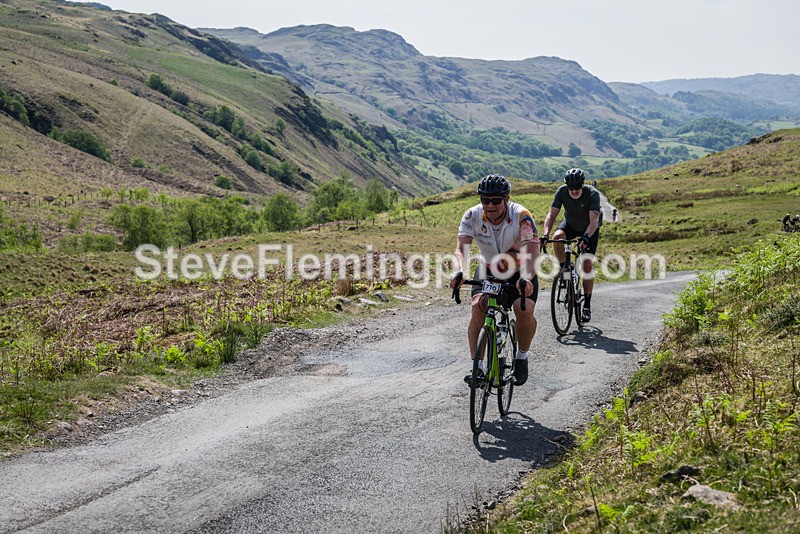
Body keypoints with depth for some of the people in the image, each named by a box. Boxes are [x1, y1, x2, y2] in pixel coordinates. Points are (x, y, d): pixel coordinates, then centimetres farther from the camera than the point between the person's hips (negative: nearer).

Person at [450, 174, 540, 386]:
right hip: (488, 270, 2)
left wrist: (526, 279, -56)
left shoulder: (521, 216, -28)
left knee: (524, 311, -24)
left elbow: (533, 252, -38)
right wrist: (459, 272, -50)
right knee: (478, 308, -23)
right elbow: (461, 248, -28)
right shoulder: (472, 216, -20)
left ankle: (522, 357, 3)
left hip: (520, 273, -2)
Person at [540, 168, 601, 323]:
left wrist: (585, 237, -60)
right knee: (557, 237, -32)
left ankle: (587, 305, 1)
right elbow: (552, 215, -28)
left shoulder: (592, 194, -32)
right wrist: (545, 234, -45)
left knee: (587, 265, -10)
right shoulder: (562, 191, -25)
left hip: (589, 229, -2)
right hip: (570, 224, 2)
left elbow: (594, 221, -42)